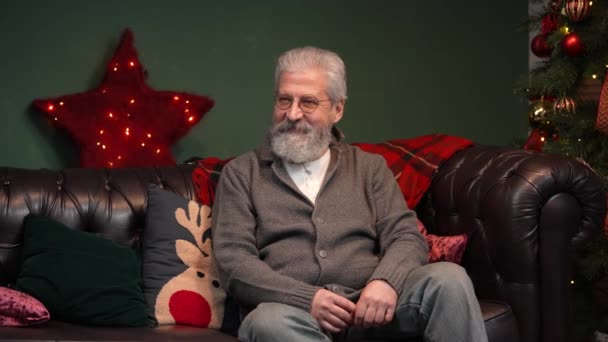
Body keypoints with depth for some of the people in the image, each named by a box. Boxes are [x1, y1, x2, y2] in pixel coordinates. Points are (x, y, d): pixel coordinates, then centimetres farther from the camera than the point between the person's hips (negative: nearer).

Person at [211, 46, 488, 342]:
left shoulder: (369, 167, 18)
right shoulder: (241, 174, 12)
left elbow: (406, 237, 7)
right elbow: (233, 261, 0)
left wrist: (386, 281, -18)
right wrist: (307, 298, -16)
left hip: (368, 308, 2)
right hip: (294, 313, -2)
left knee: (448, 279, -26)